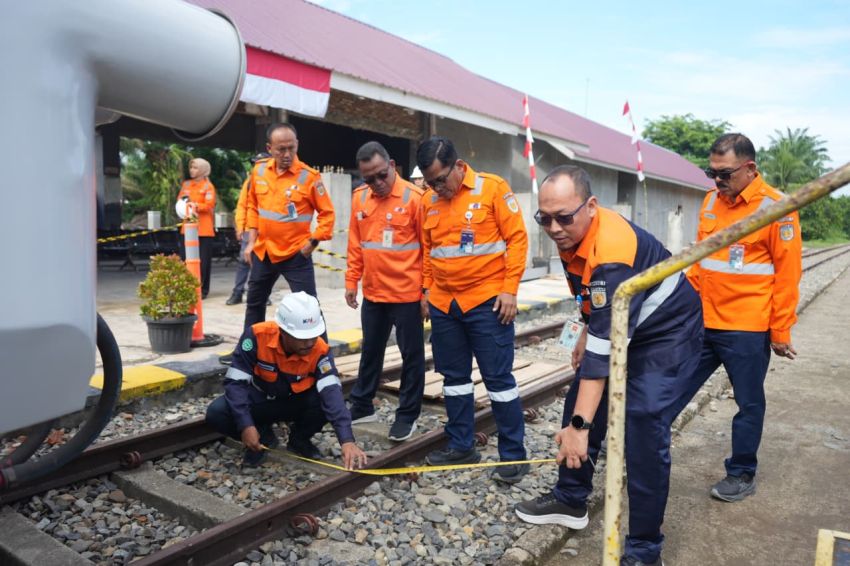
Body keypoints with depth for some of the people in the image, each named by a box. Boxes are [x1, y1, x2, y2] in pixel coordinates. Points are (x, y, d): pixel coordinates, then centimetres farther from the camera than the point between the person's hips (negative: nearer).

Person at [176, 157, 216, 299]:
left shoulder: (208, 186, -1)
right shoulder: (186, 184, 15)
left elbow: (209, 205, -10)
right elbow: (179, 200, 17)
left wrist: (195, 205, -23)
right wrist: (183, 202, -4)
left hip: (204, 229, -5)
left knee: (203, 261, -3)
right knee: (185, 259, 2)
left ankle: (202, 290, 5)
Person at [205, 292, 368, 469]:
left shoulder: (320, 350, -27)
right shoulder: (257, 335, -29)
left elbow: (331, 391, -38)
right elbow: (236, 381, -25)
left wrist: (347, 440, -51)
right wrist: (246, 425, -37)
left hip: (296, 402, 0)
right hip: (260, 398, 0)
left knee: (325, 401, -31)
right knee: (216, 413, -27)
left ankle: (299, 439, 1)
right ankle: (263, 436, 2)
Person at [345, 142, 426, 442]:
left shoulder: (414, 197, -11)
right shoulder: (359, 198, 5)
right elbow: (355, 245, 10)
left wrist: (427, 290, -9)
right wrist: (351, 282, 8)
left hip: (407, 294, -5)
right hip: (372, 293, 5)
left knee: (411, 355, 8)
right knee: (370, 350, 18)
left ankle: (407, 415, 21)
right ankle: (361, 406, 33)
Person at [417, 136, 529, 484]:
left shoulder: (493, 188, -7)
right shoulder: (429, 201, 7)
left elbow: (517, 238, -8)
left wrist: (509, 289, -12)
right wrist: (427, 289, 12)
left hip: (487, 302, -5)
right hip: (443, 304, 6)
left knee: (498, 378, 1)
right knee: (454, 377, 13)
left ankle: (513, 454, 14)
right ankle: (461, 446, 27)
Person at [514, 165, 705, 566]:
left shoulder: (611, 250, -36)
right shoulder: (571, 234, -9)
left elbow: (607, 346, -41)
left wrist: (579, 425, -42)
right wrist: (587, 332, 13)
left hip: (668, 330, -9)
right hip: (618, 323, 9)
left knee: (643, 424, -18)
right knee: (579, 399, 9)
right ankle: (570, 501, 27)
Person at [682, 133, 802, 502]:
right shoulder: (711, 201, 8)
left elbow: (787, 275, -9)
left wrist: (780, 331, -7)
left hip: (747, 330, -5)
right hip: (702, 323, 5)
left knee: (749, 404, 11)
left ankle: (742, 475, 27)